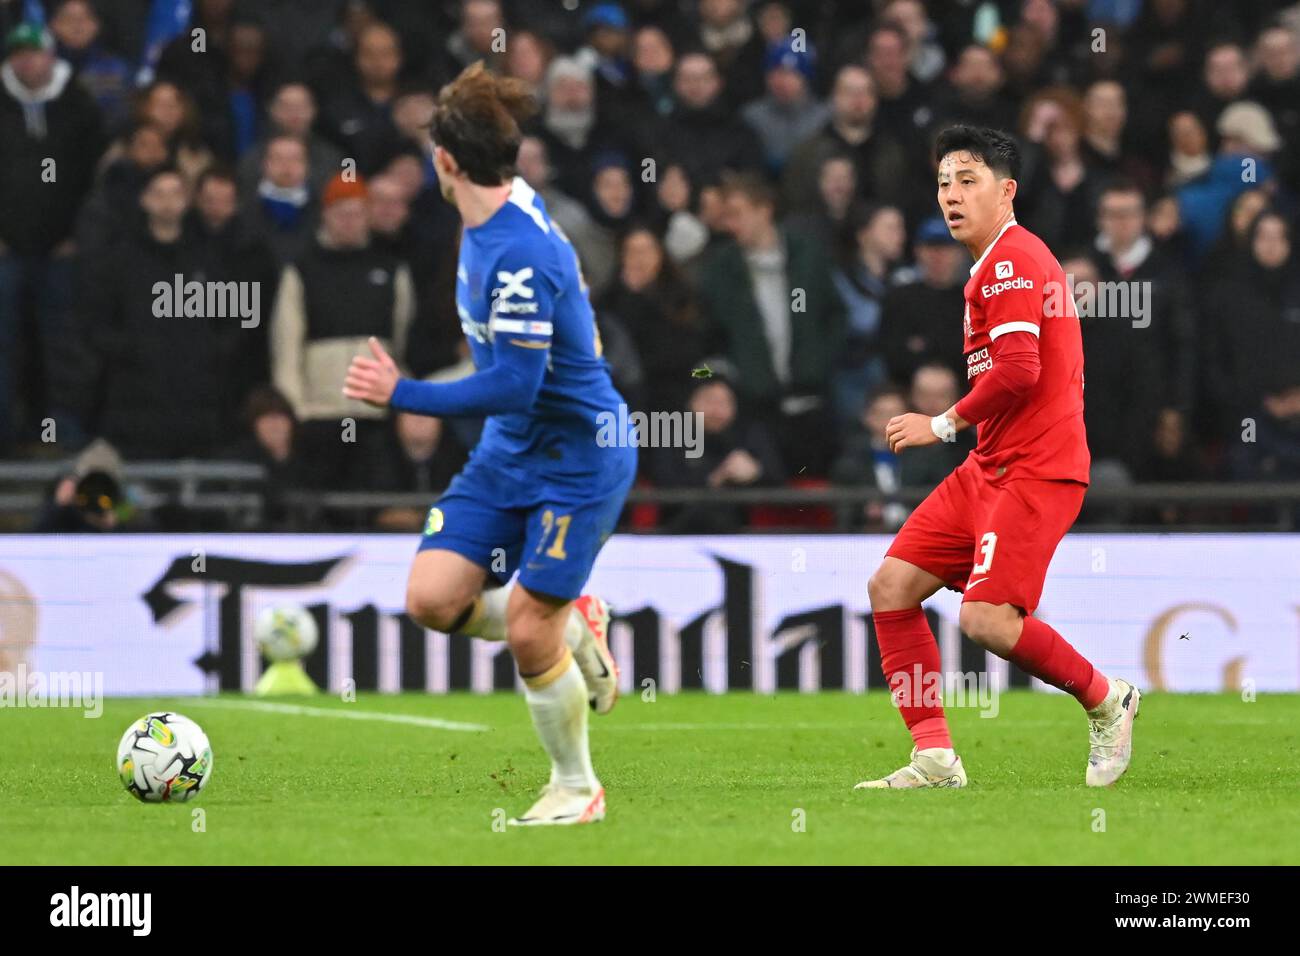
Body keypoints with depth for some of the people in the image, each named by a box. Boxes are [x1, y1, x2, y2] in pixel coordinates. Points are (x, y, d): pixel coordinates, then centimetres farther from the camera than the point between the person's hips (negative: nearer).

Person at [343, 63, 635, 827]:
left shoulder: (520, 257, -27)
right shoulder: (510, 206, 1)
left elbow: (512, 386, -27)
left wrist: (401, 395, -22)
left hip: (578, 460, -9)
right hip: (509, 452, 9)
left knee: (528, 632, -9)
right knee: (433, 598, -5)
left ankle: (577, 786, 13)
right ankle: (575, 629, 19)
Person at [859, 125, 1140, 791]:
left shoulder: (1011, 259, -12)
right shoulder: (995, 264, 20)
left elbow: (1018, 369, -22)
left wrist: (943, 425, -12)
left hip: (1035, 471, -11)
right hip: (989, 467, 11)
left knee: (986, 617, -20)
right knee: (891, 586, 2)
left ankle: (1106, 701, 4)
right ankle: (935, 758, 2)